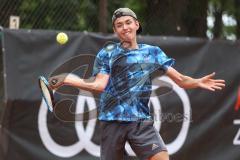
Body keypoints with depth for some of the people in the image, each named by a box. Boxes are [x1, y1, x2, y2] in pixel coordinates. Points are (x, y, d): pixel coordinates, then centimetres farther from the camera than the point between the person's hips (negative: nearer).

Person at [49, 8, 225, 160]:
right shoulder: (107, 53, 7)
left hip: (141, 121, 1)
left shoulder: (153, 52, 11)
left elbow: (180, 79, 9)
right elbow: (99, 85, -4)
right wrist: (69, 79, -15)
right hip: (113, 121, -1)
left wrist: (197, 82, -11)